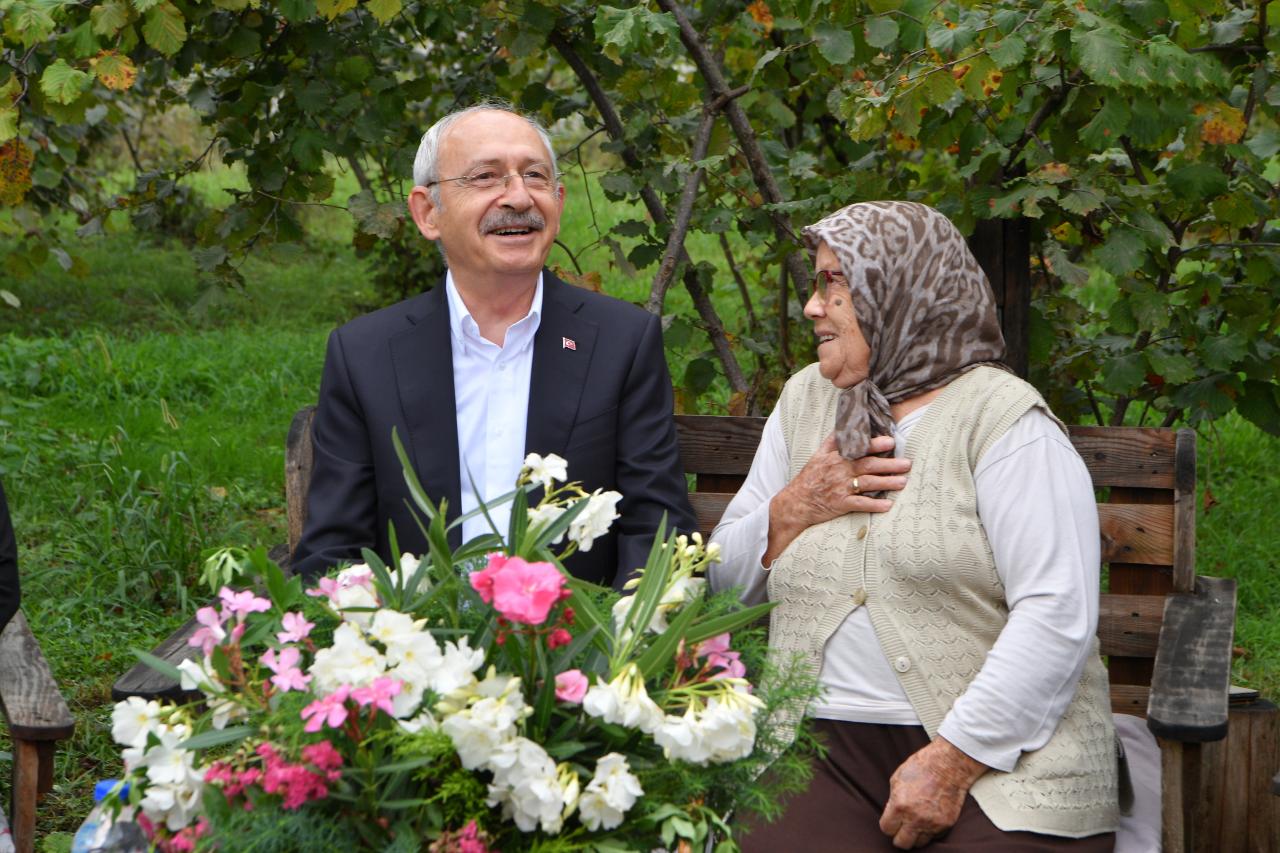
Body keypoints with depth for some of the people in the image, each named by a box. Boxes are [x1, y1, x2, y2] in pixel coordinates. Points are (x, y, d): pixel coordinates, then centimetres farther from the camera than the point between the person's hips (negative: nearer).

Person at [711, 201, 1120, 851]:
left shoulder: (1002, 417, -3)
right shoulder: (804, 401, 17)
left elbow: (1059, 613, -13)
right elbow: (725, 581, 20)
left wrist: (952, 761, -18)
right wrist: (790, 512, 0)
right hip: (828, 749, 4)